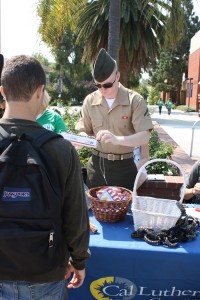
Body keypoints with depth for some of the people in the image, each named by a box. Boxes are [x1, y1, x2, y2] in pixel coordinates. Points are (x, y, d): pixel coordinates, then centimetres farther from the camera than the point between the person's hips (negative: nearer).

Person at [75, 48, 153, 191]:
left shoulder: (135, 100, -10)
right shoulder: (90, 101, -1)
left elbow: (145, 137, -16)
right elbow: (84, 131, 8)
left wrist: (117, 139, -32)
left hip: (124, 166, -2)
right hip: (97, 165, 3)